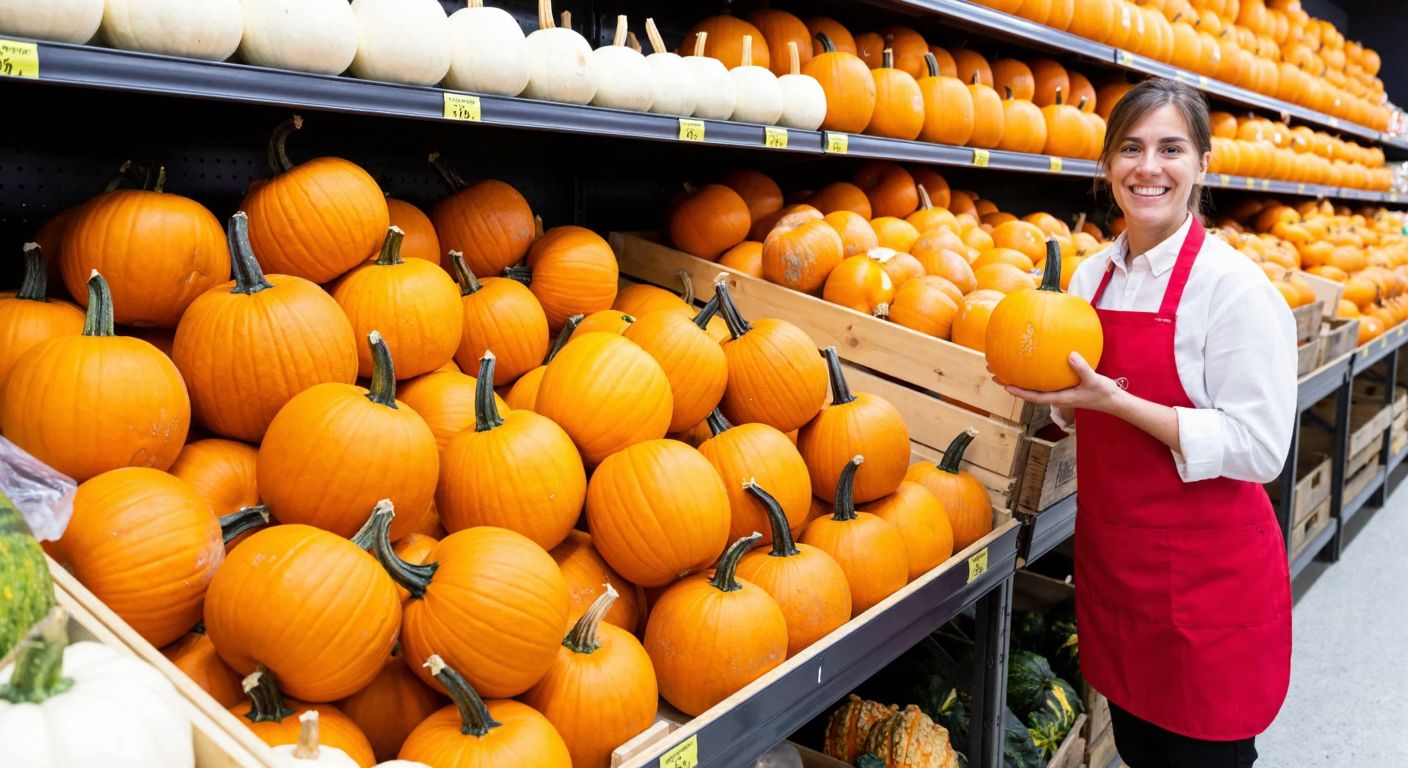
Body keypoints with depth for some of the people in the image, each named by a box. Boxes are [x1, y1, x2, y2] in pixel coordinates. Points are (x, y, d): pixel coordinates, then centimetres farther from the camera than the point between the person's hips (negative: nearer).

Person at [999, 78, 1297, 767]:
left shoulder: (1233, 284, -15)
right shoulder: (1092, 275, 5)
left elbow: (1259, 449, -19)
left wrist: (1117, 400, -25)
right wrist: (1042, 380, -6)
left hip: (1206, 575, -6)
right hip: (1110, 557, 6)